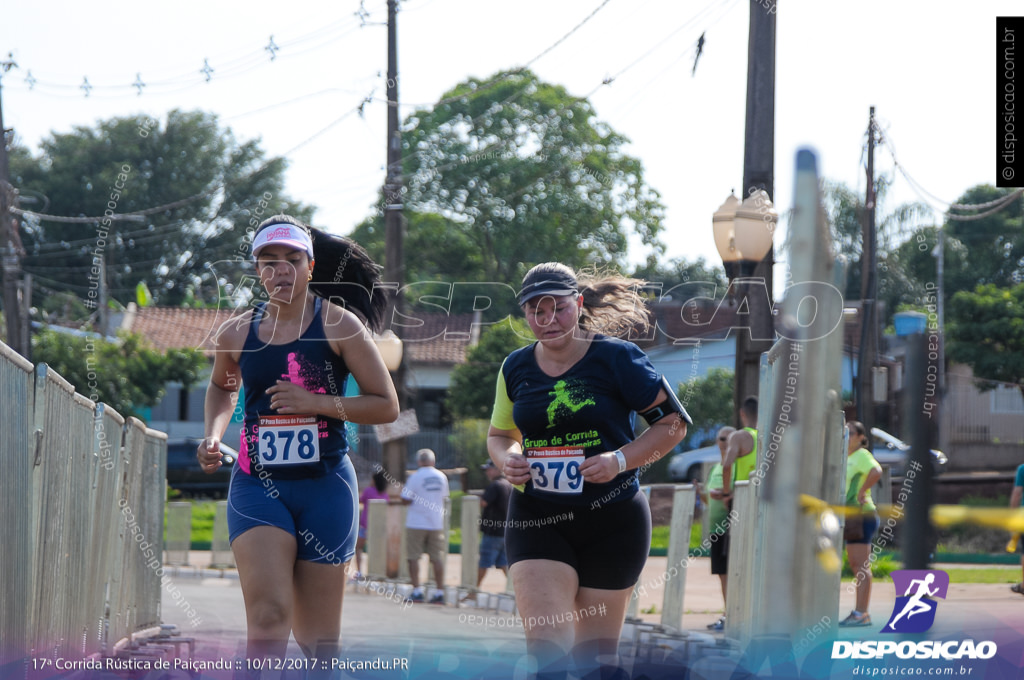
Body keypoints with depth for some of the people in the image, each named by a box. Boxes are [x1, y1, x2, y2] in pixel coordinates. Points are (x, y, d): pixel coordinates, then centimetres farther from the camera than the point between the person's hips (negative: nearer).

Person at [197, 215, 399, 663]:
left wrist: (316, 402, -15)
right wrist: (213, 435, 9)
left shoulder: (338, 325, -4)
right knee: (268, 614, -19)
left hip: (325, 484, -1)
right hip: (257, 484, 1)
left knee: (318, 636, 6)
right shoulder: (237, 333, 5)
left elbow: (387, 406, -3)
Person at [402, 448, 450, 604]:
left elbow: (405, 500, -11)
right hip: (436, 522, 4)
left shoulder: (415, 477, -10)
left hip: (416, 523, -4)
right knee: (437, 558, 6)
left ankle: (416, 591, -4)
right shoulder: (441, 477, 4)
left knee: (414, 557, 2)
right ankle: (439, 592, 3)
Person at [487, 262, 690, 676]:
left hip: (613, 521, -2)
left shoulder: (616, 358, -7)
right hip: (536, 521, 2)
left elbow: (674, 422, -3)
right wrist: (506, 460, -4)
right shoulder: (516, 368, 5)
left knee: (593, 651, 6)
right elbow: (499, 435, 20)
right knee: (547, 648, -15)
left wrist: (620, 460, -17)